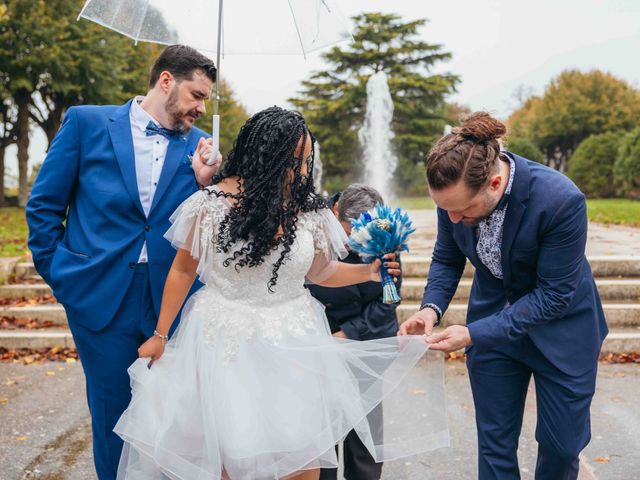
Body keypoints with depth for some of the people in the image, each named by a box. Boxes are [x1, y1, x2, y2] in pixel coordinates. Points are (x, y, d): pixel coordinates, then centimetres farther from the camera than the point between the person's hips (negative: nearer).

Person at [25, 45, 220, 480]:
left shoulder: (197, 146, 6)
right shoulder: (87, 122, 1)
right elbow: (44, 204, 4)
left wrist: (205, 183, -10)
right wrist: (59, 271, 0)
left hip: (170, 303, 2)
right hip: (102, 299, -1)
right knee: (114, 419, 11)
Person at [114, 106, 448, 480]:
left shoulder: (309, 211, -3)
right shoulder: (212, 205, -10)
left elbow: (320, 272, 10)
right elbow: (183, 270, 1)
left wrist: (369, 271, -6)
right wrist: (160, 335, 5)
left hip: (292, 340, 2)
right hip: (227, 340, -2)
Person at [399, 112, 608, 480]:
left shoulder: (562, 200, -32)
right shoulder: (457, 192, -18)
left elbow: (554, 294, -25)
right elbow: (447, 259, -2)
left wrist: (475, 334, -30)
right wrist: (432, 307, -21)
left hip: (559, 328, -3)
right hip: (491, 320, 3)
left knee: (562, 443, 10)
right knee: (495, 443, 9)